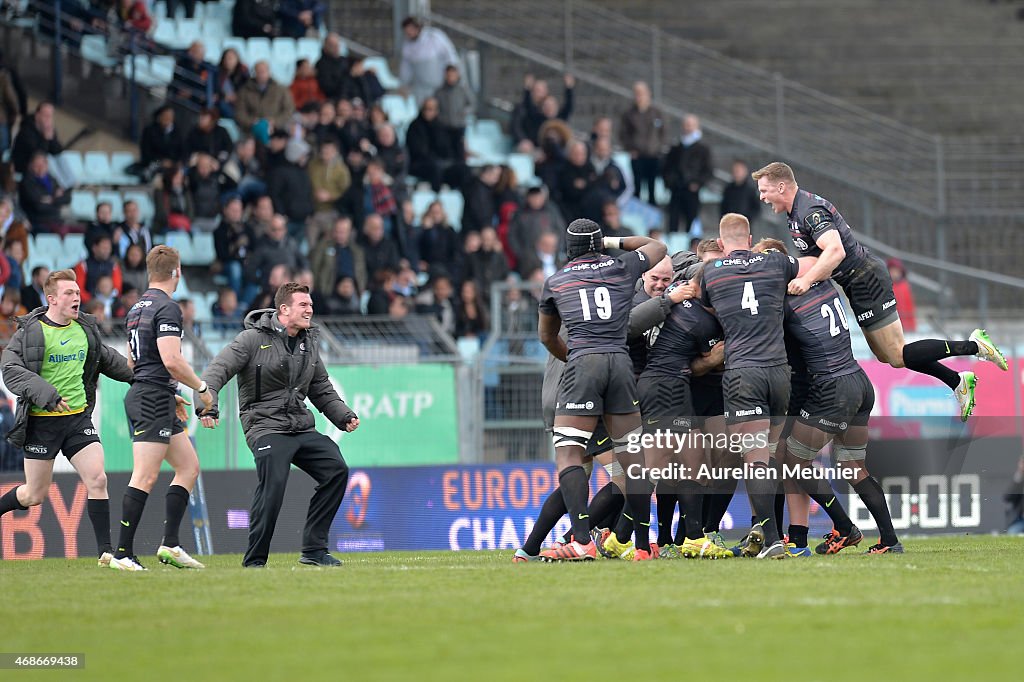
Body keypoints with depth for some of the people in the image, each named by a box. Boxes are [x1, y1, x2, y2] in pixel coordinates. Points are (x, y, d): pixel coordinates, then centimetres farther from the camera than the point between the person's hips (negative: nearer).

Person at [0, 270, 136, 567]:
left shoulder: (85, 328, 9)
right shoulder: (30, 331, -8)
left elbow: (108, 360, 24)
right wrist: (44, 393, -29)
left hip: (78, 417, 4)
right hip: (41, 422, -4)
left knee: (97, 480, -10)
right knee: (35, 495, 3)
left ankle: (105, 552, -7)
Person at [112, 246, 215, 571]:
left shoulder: (137, 308, 17)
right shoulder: (166, 307, -13)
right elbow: (171, 361, -23)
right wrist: (202, 388, -9)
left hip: (140, 395, 10)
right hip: (155, 400, -10)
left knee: (189, 466, 13)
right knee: (145, 477, -11)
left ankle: (170, 544, 8)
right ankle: (123, 553, -13)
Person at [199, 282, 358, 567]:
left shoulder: (309, 343, 14)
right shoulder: (254, 339, -7)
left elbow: (322, 390, 24)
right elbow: (217, 370, -12)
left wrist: (344, 416, 10)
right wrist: (207, 402, -30)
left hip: (302, 427, 7)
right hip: (266, 428, -7)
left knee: (336, 469, -6)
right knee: (273, 485, -23)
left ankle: (313, 549, 0)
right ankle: (255, 561, -11)